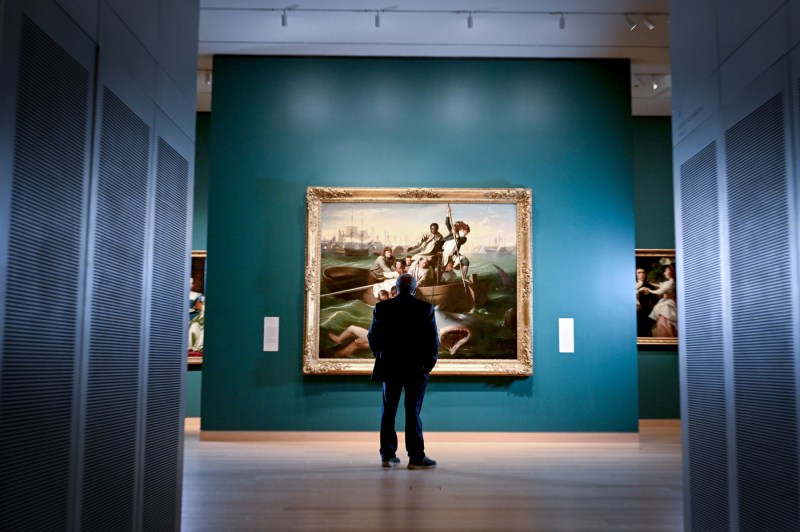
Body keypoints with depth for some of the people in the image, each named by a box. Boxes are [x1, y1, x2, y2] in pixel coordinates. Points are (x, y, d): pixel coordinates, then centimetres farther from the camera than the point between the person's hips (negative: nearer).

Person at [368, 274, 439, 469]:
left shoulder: (382, 308, 0)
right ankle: (416, 457, 2)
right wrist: (429, 363, 6)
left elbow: (373, 336, 3)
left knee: (388, 411, 11)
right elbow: (433, 339, -5)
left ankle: (388, 455, 15)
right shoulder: (426, 308, -5)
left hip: (389, 366, 2)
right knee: (413, 411, 1)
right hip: (416, 368, -2)